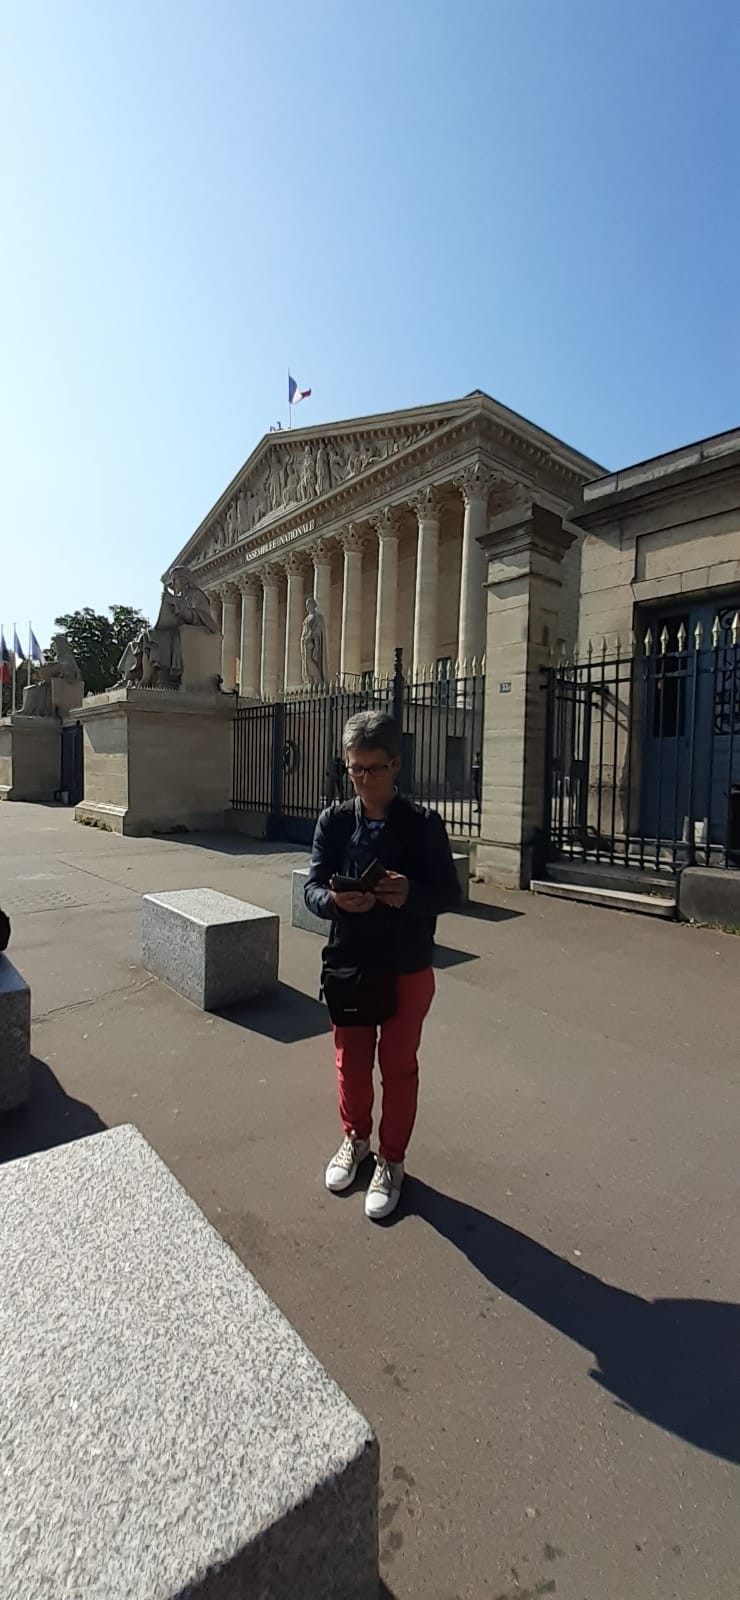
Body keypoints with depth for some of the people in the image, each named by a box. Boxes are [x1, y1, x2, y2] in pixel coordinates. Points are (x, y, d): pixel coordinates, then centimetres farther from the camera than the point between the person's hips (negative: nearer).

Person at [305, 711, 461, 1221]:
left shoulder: (424, 824, -11)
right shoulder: (333, 820, -5)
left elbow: (451, 893, -10)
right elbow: (312, 888, -7)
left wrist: (410, 894, -30)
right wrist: (335, 900, -30)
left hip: (407, 969, -2)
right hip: (348, 964, 2)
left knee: (398, 1065, 14)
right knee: (351, 1060, 19)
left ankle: (391, 1161, 37)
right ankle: (356, 1139, 47)